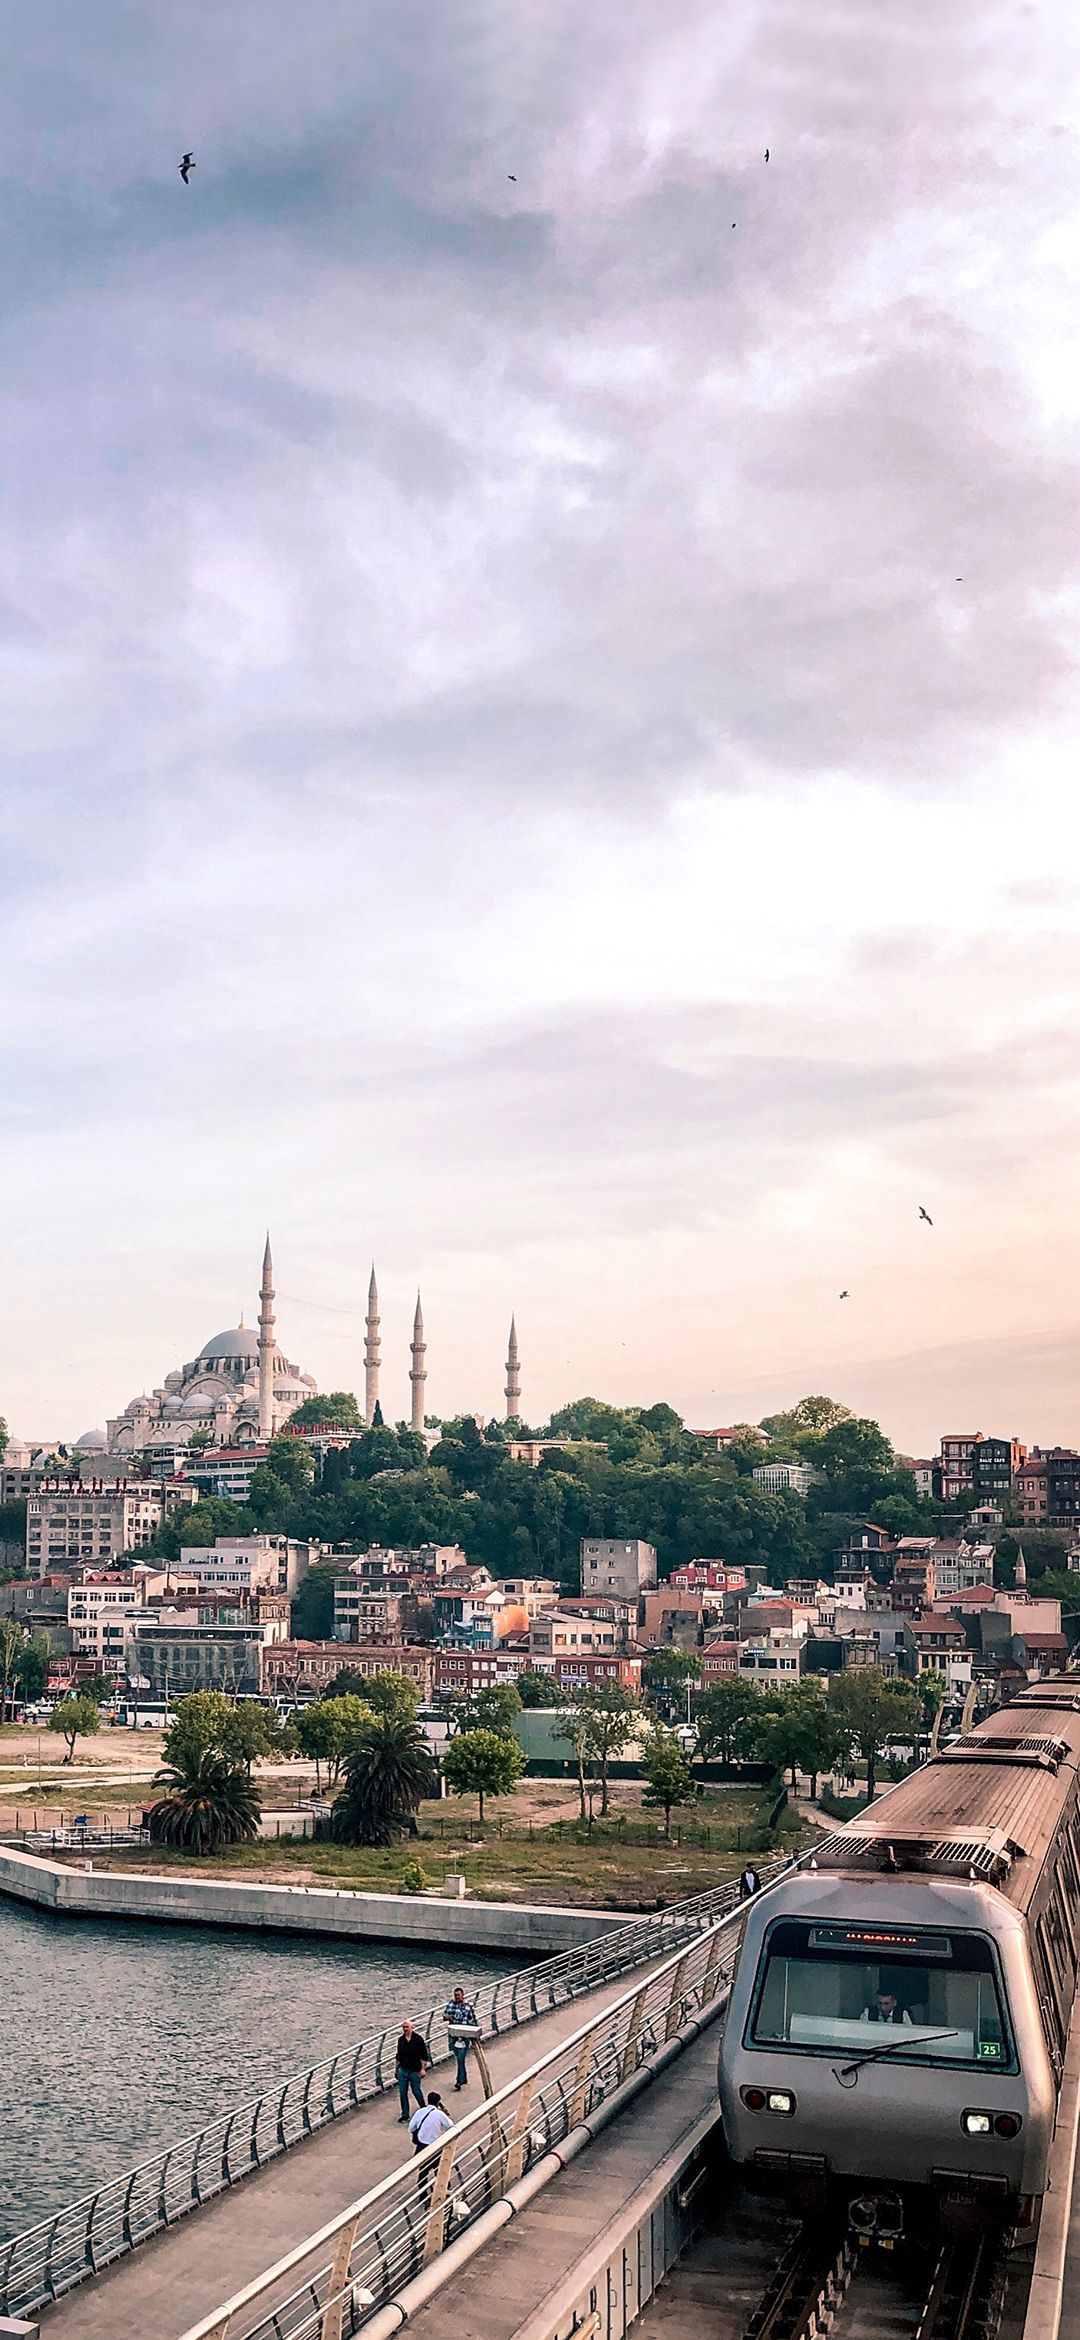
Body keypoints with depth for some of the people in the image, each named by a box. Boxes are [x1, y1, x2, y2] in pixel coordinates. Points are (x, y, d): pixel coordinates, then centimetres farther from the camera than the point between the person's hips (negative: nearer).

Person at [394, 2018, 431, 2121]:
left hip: (415, 2071, -4)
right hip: (403, 2070, 4)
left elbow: (424, 2056, -9)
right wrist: (396, 2069, 16)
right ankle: (405, 2114, 14)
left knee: (416, 2091, 5)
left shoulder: (418, 2039, -11)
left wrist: (423, 2069, -13)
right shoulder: (401, 2040, 4)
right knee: (402, 2092, 3)